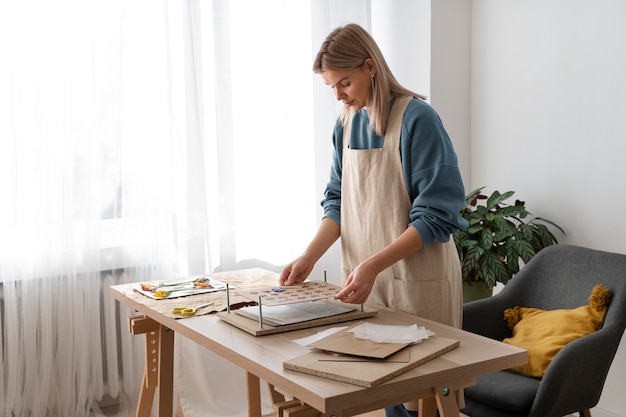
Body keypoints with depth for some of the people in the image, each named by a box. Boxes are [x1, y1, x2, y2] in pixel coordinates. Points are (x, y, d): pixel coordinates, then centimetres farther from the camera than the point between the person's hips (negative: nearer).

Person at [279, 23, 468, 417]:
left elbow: (435, 216, -16)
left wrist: (373, 265, -23)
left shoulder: (417, 118, -14)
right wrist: (309, 257, -5)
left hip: (416, 277, -5)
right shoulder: (347, 123, 6)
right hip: (365, 276, 6)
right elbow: (338, 202, 10)